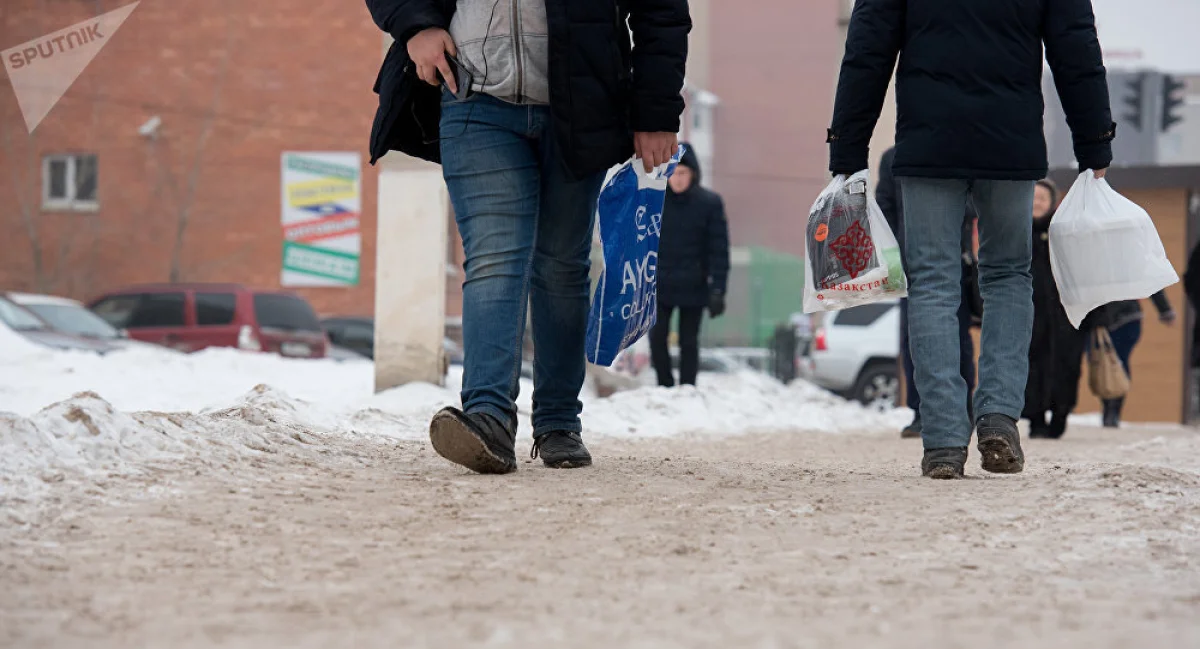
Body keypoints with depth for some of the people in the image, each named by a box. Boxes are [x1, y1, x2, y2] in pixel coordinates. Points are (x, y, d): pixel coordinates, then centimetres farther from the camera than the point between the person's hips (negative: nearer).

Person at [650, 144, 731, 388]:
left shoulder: (709, 203, -5)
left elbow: (719, 249, -4)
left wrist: (717, 290, -10)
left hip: (693, 288, -1)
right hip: (659, 285, 1)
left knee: (689, 342, 4)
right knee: (657, 336, -7)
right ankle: (665, 388, 8)